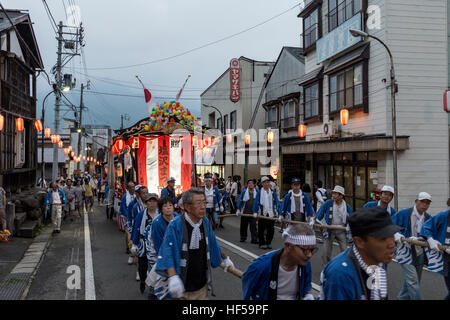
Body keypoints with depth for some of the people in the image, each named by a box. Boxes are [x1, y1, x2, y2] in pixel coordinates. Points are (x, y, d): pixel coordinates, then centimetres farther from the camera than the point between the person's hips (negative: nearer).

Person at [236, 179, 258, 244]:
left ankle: (254, 239, -5)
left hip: (253, 212, 0)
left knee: (253, 226, -7)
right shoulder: (244, 192, 1)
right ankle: (243, 237, 25)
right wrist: (238, 210, -4)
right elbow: (240, 200, 2)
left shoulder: (256, 192, 5)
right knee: (243, 225, 10)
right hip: (245, 212, 0)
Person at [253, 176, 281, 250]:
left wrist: (278, 214, -1)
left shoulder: (273, 192, 7)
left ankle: (268, 243, 19)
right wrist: (255, 212, -14)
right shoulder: (259, 192, 1)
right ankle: (262, 244, 14)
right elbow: (256, 202, -3)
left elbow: (277, 203, 6)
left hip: (271, 214, 2)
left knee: (271, 230, 4)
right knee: (261, 230, 4)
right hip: (262, 214, -2)